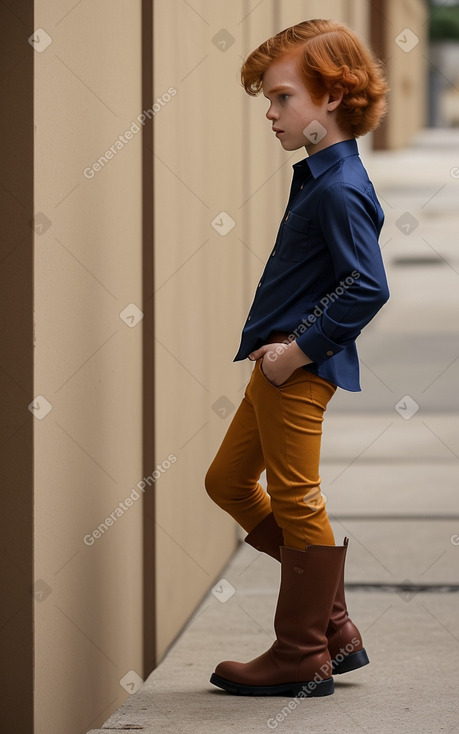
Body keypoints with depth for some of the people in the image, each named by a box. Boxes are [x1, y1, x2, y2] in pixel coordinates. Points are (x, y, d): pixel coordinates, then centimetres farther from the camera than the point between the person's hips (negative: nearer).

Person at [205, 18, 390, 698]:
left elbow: (369, 287, -26)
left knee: (295, 501, -2)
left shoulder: (339, 190, -19)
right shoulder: (319, 177, 12)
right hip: (278, 364, 11)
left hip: (301, 370, -11)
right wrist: (279, 346, 12)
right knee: (229, 481, 18)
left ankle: (303, 657, 10)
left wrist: (300, 348, -22)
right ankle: (333, 624, 21)